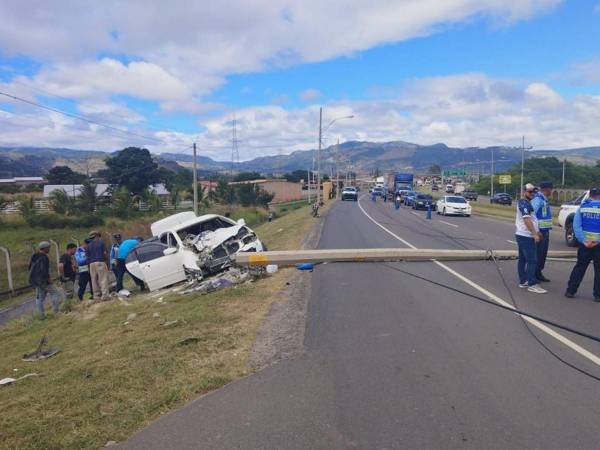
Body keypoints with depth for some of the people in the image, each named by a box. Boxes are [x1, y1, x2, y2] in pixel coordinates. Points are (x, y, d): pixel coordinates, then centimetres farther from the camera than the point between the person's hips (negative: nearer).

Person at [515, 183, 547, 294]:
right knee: (532, 260, -11)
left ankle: (523, 281, 17)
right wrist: (534, 234, -23)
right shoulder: (524, 203, -14)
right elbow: (527, 220, -22)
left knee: (523, 259, 12)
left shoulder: (526, 203, 18)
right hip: (526, 236, -11)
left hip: (522, 235, 11)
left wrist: (536, 231, 23)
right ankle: (532, 284, -10)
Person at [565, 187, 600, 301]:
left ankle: (570, 291, 11)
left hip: (584, 244, 2)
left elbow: (576, 225, -6)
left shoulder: (582, 207, 1)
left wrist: (583, 241, -10)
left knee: (579, 267, 12)